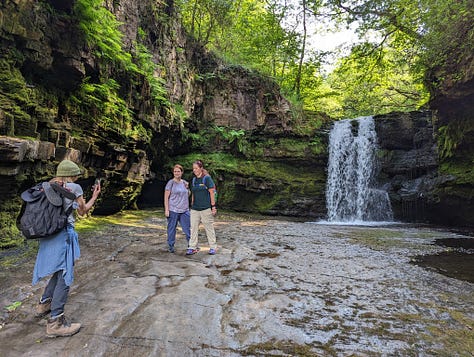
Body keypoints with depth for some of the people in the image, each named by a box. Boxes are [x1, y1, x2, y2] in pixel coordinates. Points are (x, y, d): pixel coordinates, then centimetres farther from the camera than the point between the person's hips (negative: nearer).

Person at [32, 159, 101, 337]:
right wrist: (95, 196, 15)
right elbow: (83, 211, 5)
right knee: (65, 276, -2)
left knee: (59, 272, 26)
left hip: (49, 234, 8)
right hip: (64, 234, -8)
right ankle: (56, 322, 0)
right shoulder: (74, 187, -6)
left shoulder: (50, 187, 12)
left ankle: (44, 304, 39)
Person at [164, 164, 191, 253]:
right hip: (173, 210, -4)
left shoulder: (185, 183, 12)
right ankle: (171, 246, 19)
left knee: (187, 228, 5)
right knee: (172, 229, 5)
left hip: (184, 210, 4)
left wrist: (188, 188, 6)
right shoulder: (171, 183, -3)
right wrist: (166, 210, -10)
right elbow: (166, 197, -5)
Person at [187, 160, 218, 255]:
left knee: (209, 228, 4)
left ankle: (213, 247, 16)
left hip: (206, 208, -5)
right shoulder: (194, 180, 11)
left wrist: (213, 206, -11)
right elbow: (193, 194, 16)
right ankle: (193, 247, 13)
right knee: (193, 228, 4)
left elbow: (211, 193, -8)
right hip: (195, 209, 5)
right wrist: (192, 205, 15)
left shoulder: (207, 178, -6)